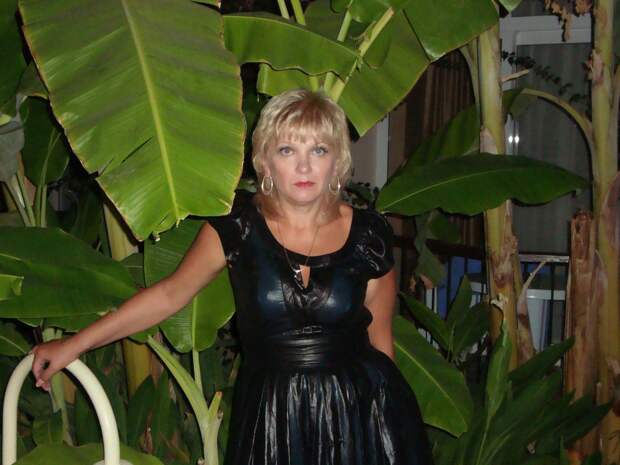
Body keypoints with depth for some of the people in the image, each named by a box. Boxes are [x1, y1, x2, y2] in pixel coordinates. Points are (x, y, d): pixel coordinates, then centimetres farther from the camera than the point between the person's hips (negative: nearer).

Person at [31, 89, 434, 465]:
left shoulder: (369, 235, -6)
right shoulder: (237, 229, -8)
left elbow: (380, 337, 3)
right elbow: (170, 294, 2)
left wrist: (385, 415, 13)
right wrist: (74, 345, 2)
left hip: (357, 411, 0)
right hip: (270, 415, 0)